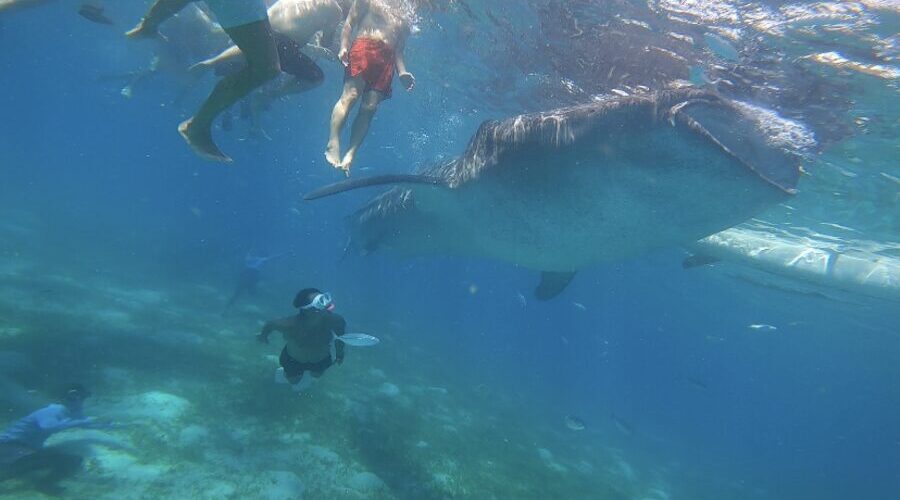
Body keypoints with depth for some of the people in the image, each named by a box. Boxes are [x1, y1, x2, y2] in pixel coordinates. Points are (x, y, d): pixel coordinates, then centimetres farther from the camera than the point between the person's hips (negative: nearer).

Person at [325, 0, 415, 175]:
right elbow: (349, 24, 9)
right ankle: (333, 144, -26)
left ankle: (350, 155, -21)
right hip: (363, 47, -3)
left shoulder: (404, 24, 31)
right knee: (351, 95, -22)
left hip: (387, 59, 3)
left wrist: (402, 72, 6)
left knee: (370, 107, -14)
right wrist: (344, 47, -9)